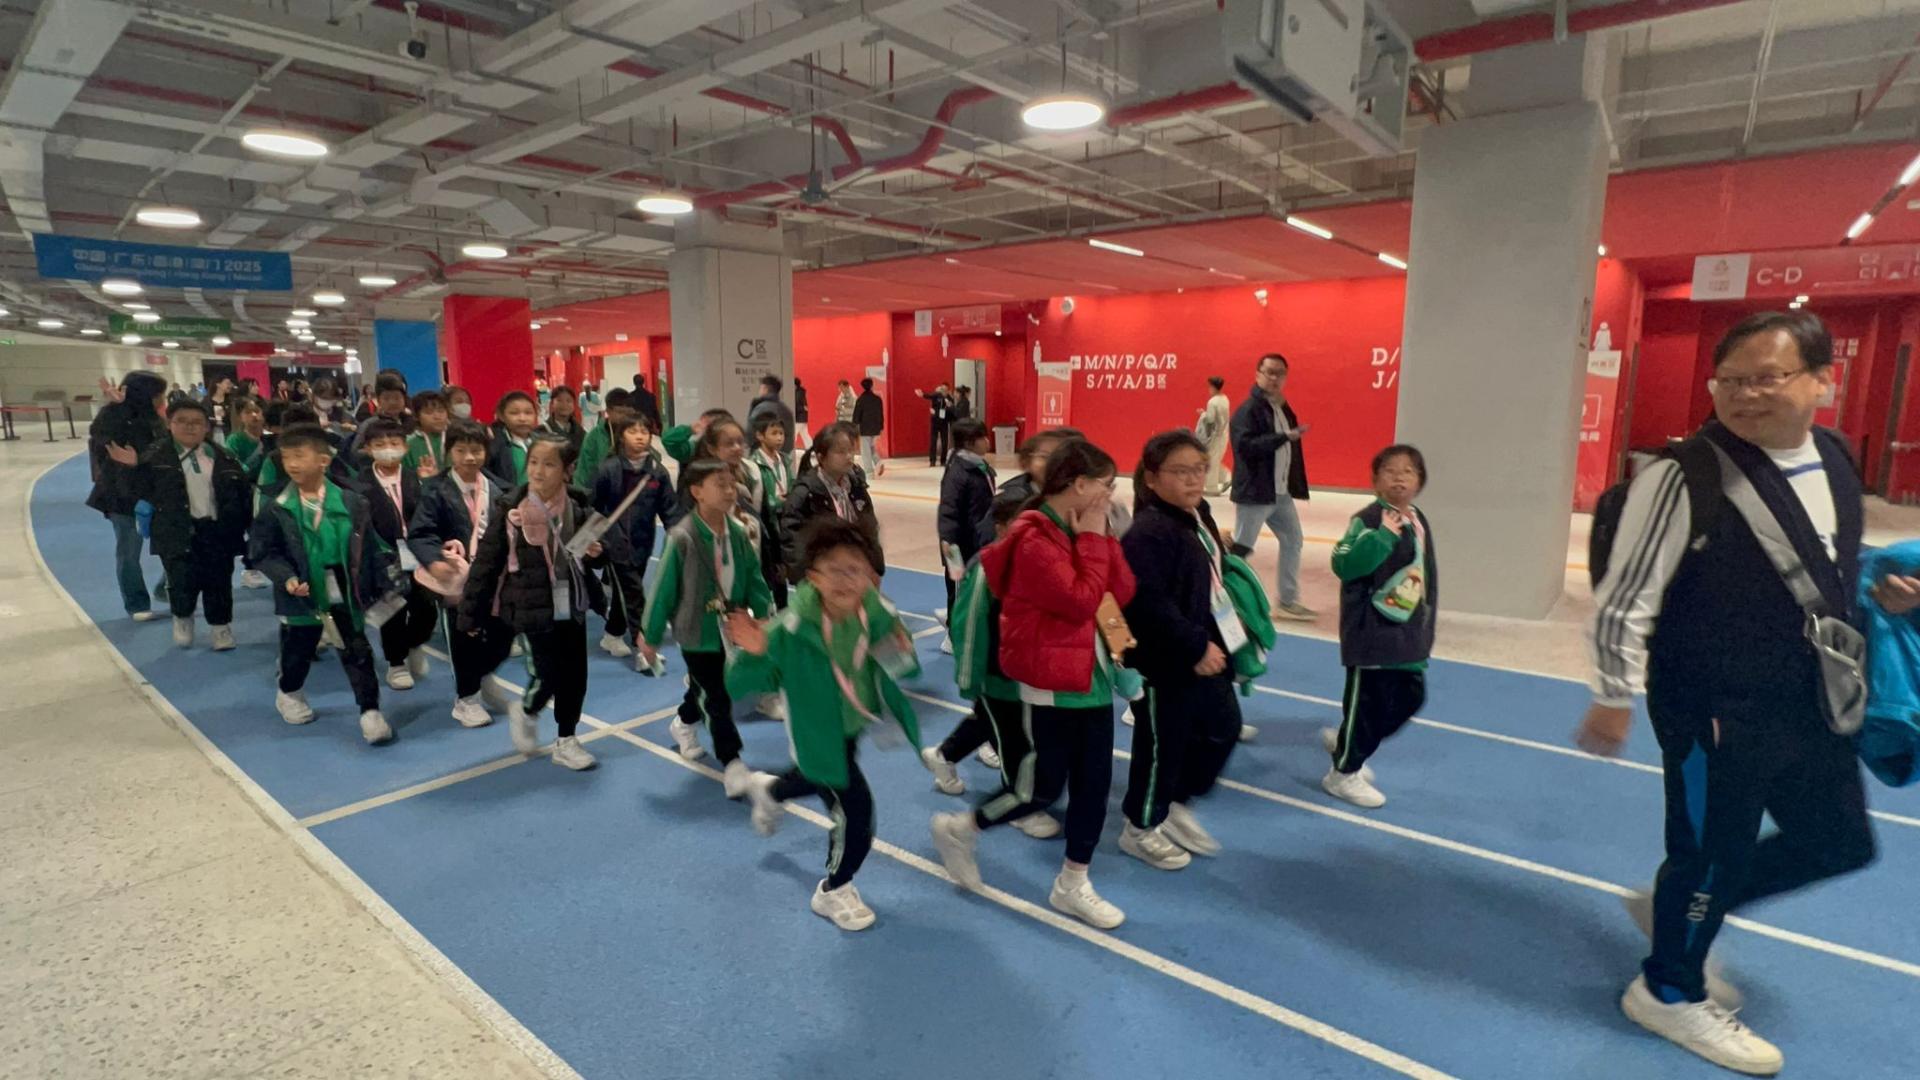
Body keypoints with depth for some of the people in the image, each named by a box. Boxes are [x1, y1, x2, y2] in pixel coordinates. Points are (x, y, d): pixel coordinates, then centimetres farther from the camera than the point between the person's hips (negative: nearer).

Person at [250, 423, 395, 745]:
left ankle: (370, 711, 8)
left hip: (344, 595, 0)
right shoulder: (276, 510, -8)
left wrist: (383, 578, -3)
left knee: (358, 653, 1)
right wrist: (287, 578, -20)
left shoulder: (351, 503, -7)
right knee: (297, 652, 20)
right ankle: (289, 694, 49)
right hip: (302, 598, 1)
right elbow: (264, 552, -4)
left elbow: (368, 547, -1)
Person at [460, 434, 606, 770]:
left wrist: (596, 552, -12)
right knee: (548, 676, -4)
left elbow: (591, 555, 12)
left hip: (572, 607, 4)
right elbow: (486, 564, -7)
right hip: (534, 609, -4)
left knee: (575, 676, 9)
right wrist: (471, 614, -4)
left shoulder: (578, 509, -2)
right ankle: (525, 712, 30)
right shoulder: (511, 511, -12)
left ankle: (566, 740, 28)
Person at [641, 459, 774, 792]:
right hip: (696, 633, -6)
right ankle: (732, 763, 9)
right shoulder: (681, 538, -21)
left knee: (705, 688, 24)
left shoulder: (738, 533, -6)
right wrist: (650, 637, -6)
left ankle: (684, 724, 53)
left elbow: (754, 580, 2)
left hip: (730, 629, 6)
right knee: (717, 699, -3)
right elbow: (663, 589, -13)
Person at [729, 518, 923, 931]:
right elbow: (741, 685, -24)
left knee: (821, 783, 33)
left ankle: (768, 790, 71)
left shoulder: (879, 614, -21)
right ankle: (833, 892, 30)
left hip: (854, 726, 6)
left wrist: (901, 656, -31)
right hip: (818, 735, -6)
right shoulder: (792, 629, -32)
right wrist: (754, 655, -45)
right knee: (856, 811, -4)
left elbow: (907, 669, -8)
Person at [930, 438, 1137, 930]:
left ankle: (1072, 884, 30)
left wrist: (1099, 538, -6)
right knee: (1041, 789, 4)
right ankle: (958, 830, 29)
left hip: (1092, 677, 9)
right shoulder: (1034, 540, -21)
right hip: (1050, 687, -9)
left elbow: (1124, 592, 4)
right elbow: (1080, 602, -27)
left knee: (1094, 784, 13)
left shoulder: (1080, 532, 8)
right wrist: (1092, 540, -18)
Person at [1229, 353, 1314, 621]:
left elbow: (1289, 446, 17)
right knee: (1240, 549, -4)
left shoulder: (1283, 408, 14)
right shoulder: (1248, 410, -14)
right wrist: (1285, 436, -30)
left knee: (1293, 540, 15)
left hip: (1281, 492, 9)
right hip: (1254, 492, -9)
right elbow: (1245, 446, -27)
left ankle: (1288, 602, 27)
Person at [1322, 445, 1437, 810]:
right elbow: (1345, 565, -26)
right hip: (1371, 632, -8)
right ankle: (1343, 774, 18)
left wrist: (1426, 625, 20)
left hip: (1408, 633, 9)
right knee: (1368, 701, -1)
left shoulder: (1420, 522, 10)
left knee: (1411, 697, 15)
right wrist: (1383, 534, -32)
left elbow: (1427, 574, 19)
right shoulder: (1367, 519, -15)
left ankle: (1345, 741, 32)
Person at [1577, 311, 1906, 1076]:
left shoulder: (1836, 461, 4)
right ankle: (1671, 992, 31)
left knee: (1840, 842, 20)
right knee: (1714, 849, 6)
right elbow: (1624, 600, -18)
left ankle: (1676, 908, 38)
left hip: (1807, 705, 8)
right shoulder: (1687, 477, -20)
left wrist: (1883, 592, 5)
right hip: (1716, 711, -8)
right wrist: (1616, 698, -16)